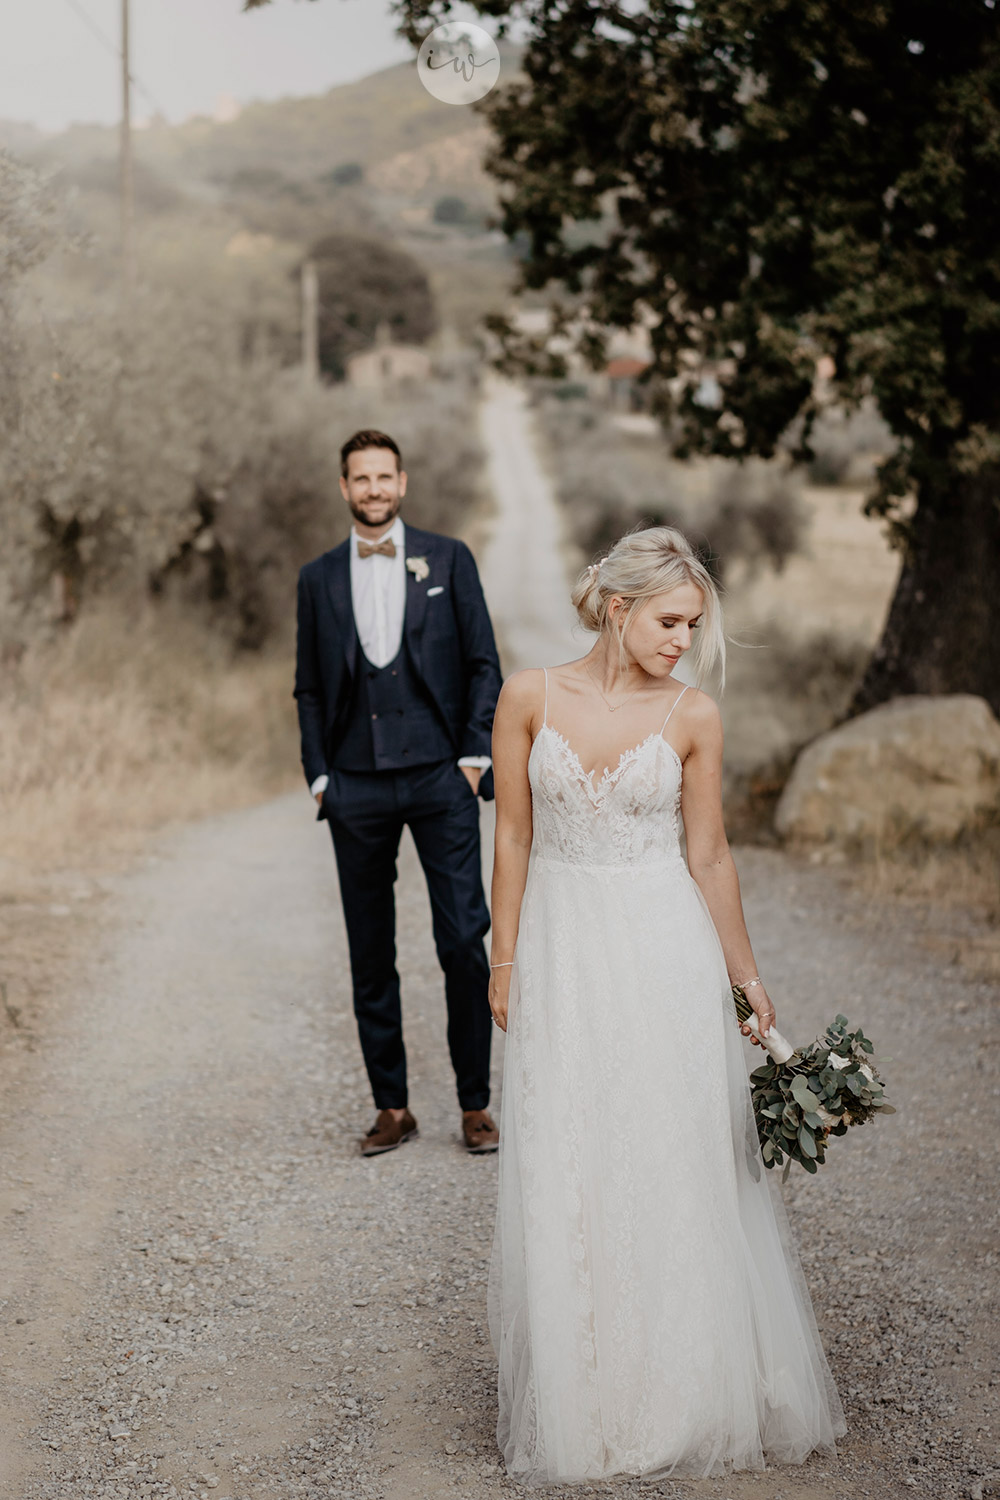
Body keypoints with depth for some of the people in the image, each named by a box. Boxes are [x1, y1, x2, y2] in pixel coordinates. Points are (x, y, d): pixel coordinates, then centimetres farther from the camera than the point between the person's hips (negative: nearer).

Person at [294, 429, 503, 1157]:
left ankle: (476, 1103, 8)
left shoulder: (448, 559, 6)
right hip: (356, 789, 2)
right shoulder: (319, 578, 10)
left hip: (440, 777, -2)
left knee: (465, 942, -5)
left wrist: (475, 756, -3)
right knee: (371, 954, 5)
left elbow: (484, 664, 5)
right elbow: (309, 688, 12)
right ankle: (392, 1106, 15)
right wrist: (320, 775, 3)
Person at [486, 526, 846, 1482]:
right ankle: (580, 1397, 20)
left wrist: (744, 975, 7)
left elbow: (708, 856, 4)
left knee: (677, 1166, 4)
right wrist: (504, 961, 2)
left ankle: (685, 1392, 21)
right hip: (562, 948, 0)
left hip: (664, 950, 0)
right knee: (565, 1178, 5)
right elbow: (513, 838, 1)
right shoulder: (530, 697, -3)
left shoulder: (694, 717, -2)